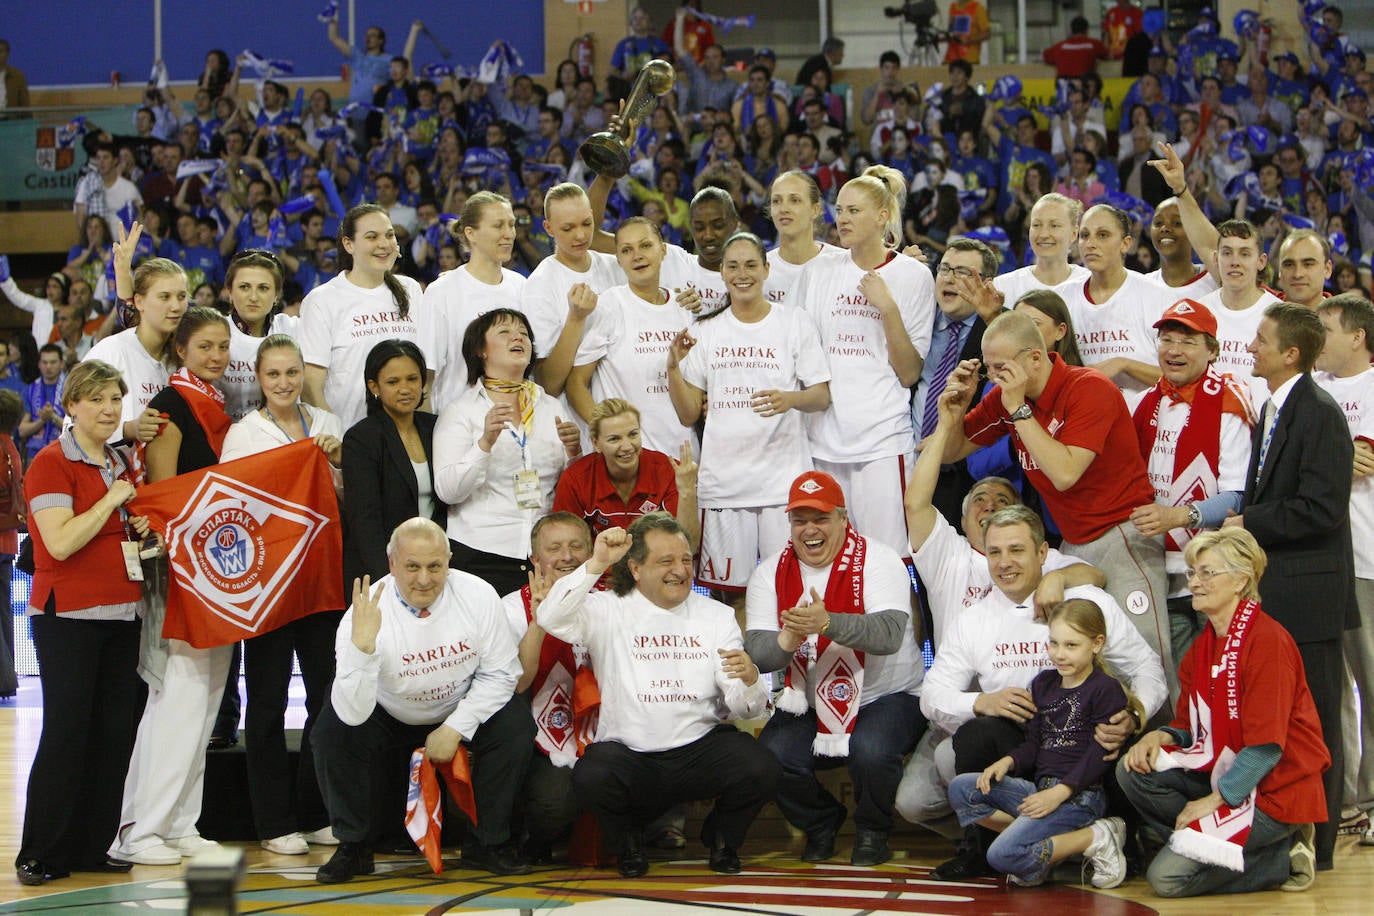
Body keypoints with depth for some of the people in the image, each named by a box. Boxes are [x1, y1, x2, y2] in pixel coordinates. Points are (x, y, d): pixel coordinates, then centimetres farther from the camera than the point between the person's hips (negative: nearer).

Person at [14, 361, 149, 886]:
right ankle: (40, 855, -2)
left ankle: (92, 847, 13)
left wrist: (142, 529, 8)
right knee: (66, 732, -9)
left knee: (116, 732, 5)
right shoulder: (51, 464, -8)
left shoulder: (124, 463, 15)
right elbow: (60, 543, -19)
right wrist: (112, 499, -13)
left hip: (122, 614, 7)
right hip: (68, 615, -7)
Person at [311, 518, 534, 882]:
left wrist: (455, 729, -19)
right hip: (390, 716, -1)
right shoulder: (367, 613, -28)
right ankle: (352, 848, -4)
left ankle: (489, 844, -5)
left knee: (516, 724, -24)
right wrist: (362, 645, -48)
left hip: (462, 711, 1)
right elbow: (353, 714, -34)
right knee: (331, 732, -26)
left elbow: (500, 673, -10)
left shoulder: (478, 596, -21)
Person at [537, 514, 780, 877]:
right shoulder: (609, 611, 4)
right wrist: (595, 564, -23)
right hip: (627, 750, -2)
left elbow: (745, 708, 4)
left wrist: (749, 680, -21)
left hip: (700, 747, 2)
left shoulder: (717, 615, 10)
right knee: (590, 777, -33)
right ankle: (627, 840, 4)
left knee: (760, 771, -26)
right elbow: (551, 618, -17)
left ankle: (721, 837, 10)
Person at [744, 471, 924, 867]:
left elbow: (889, 634, -28)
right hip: (809, 704, 4)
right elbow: (757, 652, -10)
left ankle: (872, 833, 0)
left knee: (871, 752, -34)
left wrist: (827, 623, -45)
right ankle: (819, 824, 10)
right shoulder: (770, 574, 1)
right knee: (770, 756, -23)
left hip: (888, 697, -4)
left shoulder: (877, 560, -11)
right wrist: (787, 641, -35)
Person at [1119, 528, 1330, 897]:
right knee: (1133, 771, -11)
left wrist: (1215, 799, -19)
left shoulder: (1267, 639, -17)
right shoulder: (1203, 646, 11)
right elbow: (1190, 725, 14)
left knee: (1168, 878, -18)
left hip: (1275, 788, -9)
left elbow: (1266, 746, -20)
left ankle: (1281, 860, -3)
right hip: (1225, 771, 9)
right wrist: (1160, 737, -10)